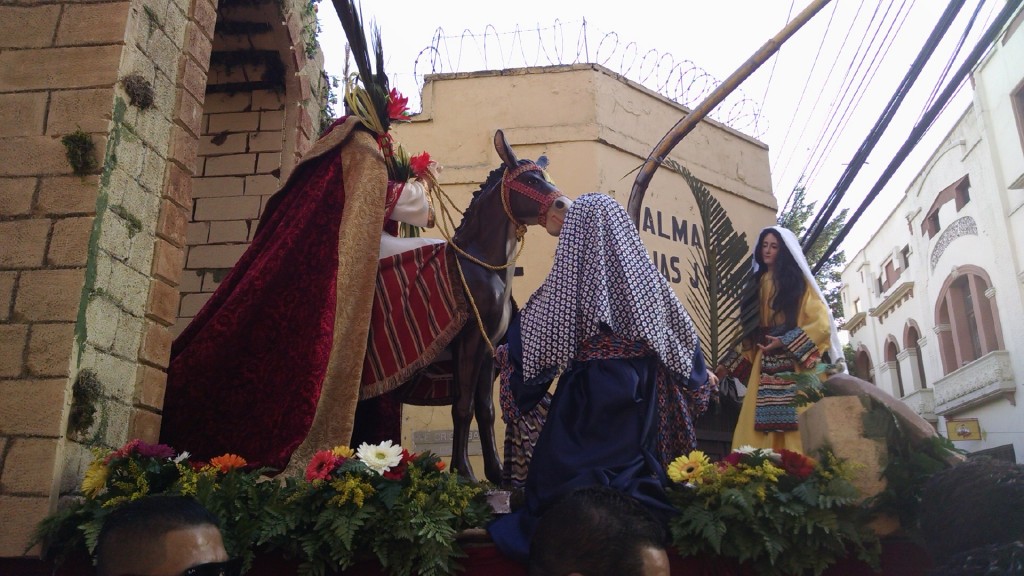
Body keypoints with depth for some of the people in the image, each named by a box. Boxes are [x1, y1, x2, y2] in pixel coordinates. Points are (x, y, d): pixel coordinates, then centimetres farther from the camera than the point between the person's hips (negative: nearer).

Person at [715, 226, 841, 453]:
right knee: (758, 428, -8)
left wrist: (786, 342, -13)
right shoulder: (758, 285, 22)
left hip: (796, 364, -4)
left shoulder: (799, 282, 9)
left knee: (796, 425, -14)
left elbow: (820, 322, -3)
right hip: (765, 364, 4)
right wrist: (729, 364, 14)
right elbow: (750, 332, 21)